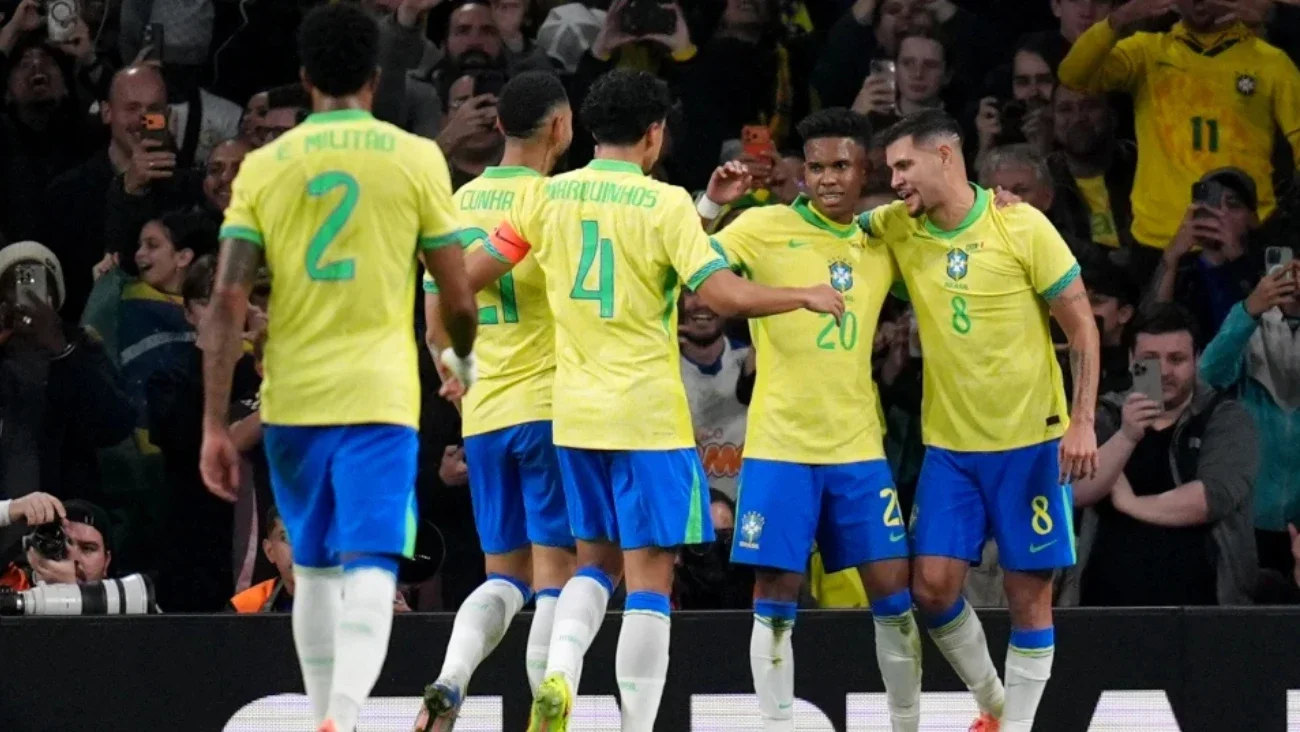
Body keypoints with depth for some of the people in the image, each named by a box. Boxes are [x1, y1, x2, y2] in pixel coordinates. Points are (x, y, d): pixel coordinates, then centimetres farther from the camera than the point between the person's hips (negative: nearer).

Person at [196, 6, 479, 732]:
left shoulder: (264, 167, 4)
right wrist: (466, 357, 23)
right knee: (369, 574, -9)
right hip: (380, 398, -3)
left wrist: (216, 426, 0)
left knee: (314, 570, 19)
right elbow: (459, 299, 1)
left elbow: (228, 302, -2)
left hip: (292, 399, 3)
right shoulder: (416, 159, 0)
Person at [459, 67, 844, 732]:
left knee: (596, 560, 18)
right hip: (648, 415, -5)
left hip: (574, 413, 5)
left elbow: (470, 274, 5)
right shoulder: (665, 203, -9)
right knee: (650, 574, 0)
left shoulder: (549, 197, 3)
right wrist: (805, 297, -1)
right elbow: (723, 296, -17)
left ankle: (558, 674, -7)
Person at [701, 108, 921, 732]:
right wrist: (709, 205, -23)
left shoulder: (883, 242, 8)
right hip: (780, 445, -3)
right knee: (776, 599, -2)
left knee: (893, 591, 2)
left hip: (858, 446, 3)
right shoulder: (765, 227, -3)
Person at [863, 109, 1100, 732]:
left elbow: (1081, 323, -6)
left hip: (1030, 441, -4)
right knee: (932, 584, -4)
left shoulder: (1022, 227, -10)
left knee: (1028, 591, -1)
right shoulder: (899, 229, 2)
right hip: (948, 443, 4)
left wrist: (1083, 422, -14)